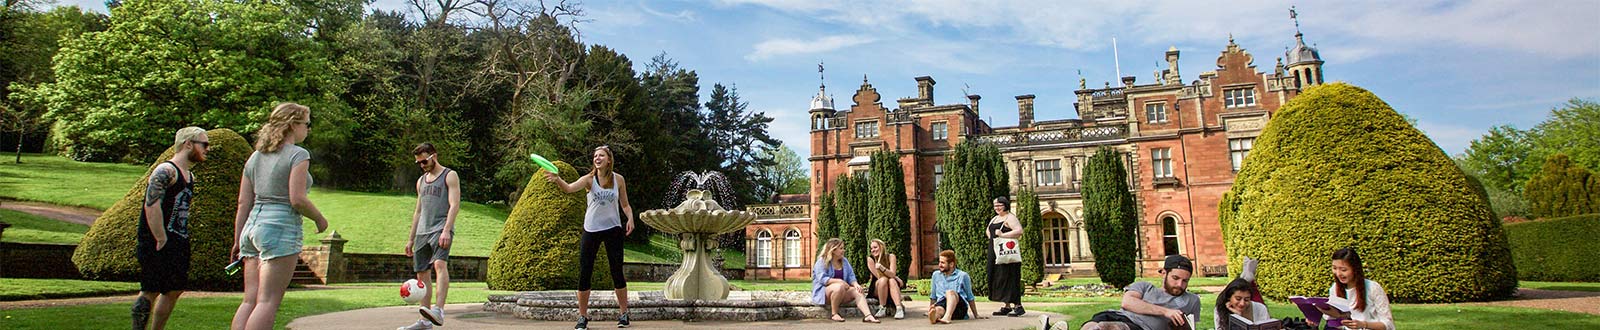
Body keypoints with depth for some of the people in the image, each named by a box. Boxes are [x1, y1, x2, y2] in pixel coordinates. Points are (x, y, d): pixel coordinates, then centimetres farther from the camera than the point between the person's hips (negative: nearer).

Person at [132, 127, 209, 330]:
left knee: (175, 290, 12)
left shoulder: (190, 176, 16)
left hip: (179, 244, 9)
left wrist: (184, 242, 16)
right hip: (159, 244, -9)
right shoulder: (166, 171, -13)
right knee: (151, 291, -5)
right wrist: (162, 240, -20)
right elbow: (151, 206, -21)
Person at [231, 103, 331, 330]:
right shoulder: (298, 155, -6)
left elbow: (243, 204, 14)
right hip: (280, 228, -8)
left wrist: (238, 241, 17)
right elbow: (297, 199, -15)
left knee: (250, 300, 9)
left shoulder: (256, 156, 16)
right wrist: (319, 219, 1)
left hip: (253, 226, 8)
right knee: (268, 302, -7)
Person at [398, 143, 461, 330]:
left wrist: (446, 230, -21)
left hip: (441, 229, -7)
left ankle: (439, 311, -40)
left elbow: (454, 205, -9)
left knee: (440, 264, -28)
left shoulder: (449, 176, 2)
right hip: (422, 231, 8)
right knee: (422, 274, 4)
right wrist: (410, 239, 21)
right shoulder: (421, 181, 23)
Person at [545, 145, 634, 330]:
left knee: (617, 272, 5)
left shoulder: (618, 179, 0)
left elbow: (625, 205, 8)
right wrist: (557, 180, -45)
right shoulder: (589, 178, -6)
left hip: (613, 229, 0)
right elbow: (569, 188, -25)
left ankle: (623, 314, 18)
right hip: (591, 230, 0)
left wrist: (630, 218, -12)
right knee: (584, 274, -1)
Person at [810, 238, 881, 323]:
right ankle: (834, 314, -24)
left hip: (842, 292, 7)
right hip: (823, 292, -7)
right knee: (839, 286, -37)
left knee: (857, 291, -19)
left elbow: (851, 276, 7)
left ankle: (868, 316, -36)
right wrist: (839, 281, -29)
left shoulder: (844, 261, 13)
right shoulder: (822, 262, -8)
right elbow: (822, 279, -21)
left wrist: (855, 284, -15)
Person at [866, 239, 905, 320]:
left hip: (892, 288, 1)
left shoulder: (890, 256, -8)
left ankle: (899, 309, -43)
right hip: (876, 289, -1)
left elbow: (892, 274, -20)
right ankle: (882, 309, -28)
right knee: (883, 280, -32)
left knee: (892, 281, -32)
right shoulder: (870, 259, -10)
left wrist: (882, 268, -37)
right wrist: (897, 278, -16)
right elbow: (879, 277, -15)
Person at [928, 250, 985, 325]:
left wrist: (976, 315, 18)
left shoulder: (963, 276, 9)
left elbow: (970, 297, 16)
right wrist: (930, 310, 25)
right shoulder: (936, 275, 17)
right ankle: (934, 316, -72)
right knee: (938, 309, -36)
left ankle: (947, 316, -60)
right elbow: (933, 297, 27)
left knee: (950, 292, -34)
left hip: (960, 307, -2)